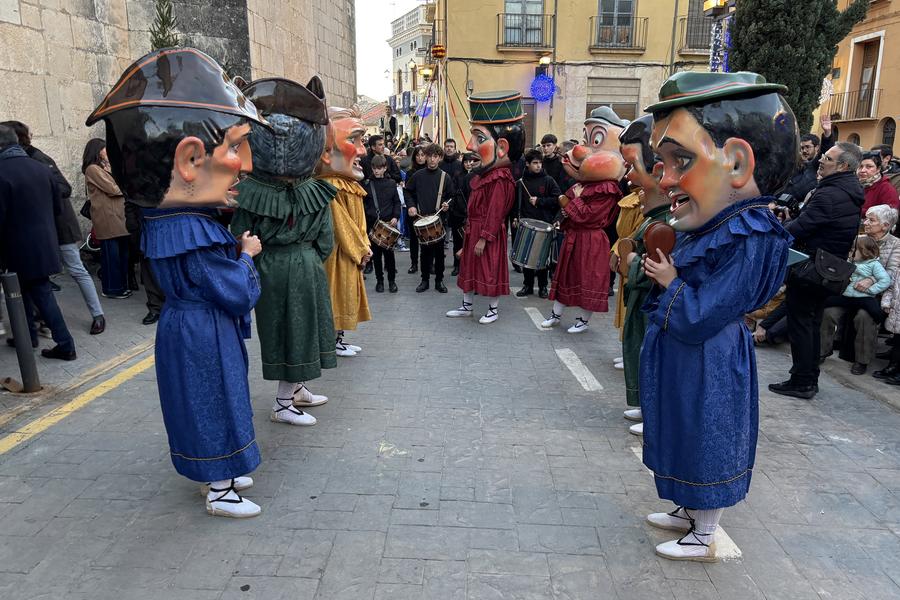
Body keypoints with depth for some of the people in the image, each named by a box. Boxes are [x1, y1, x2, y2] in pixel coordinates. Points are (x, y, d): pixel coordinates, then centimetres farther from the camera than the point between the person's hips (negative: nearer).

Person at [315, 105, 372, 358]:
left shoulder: (349, 185, 12)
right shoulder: (333, 187, -19)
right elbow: (342, 225, -21)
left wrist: (363, 247, 8)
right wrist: (361, 250, -14)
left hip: (352, 251, 10)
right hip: (340, 252, -10)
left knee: (347, 294, 15)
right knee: (339, 293, 0)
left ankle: (338, 338, 26)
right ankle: (334, 342, 12)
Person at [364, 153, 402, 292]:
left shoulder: (391, 184, 5)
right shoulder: (366, 184, 3)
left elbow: (397, 202, 8)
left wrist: (396, 217, -6)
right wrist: (363, 221, -4)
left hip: (388, 223, 0)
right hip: (372, 223, 0)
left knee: (389, 252, 2)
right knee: (376, 253, 5)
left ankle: (392, 280, 14)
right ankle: (379, 280, 17)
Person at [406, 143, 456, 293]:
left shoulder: (445, 177, 1)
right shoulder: (417, 175, 2)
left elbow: (452, 196, 7)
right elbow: (408, 191, 12)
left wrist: (447, 204, -12)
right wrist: (411, 206, -2)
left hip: (439, 218, -1)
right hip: (421, 218, 1)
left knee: (439, 250, 5)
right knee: (424, 250, 8)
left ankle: (439, 280, 15)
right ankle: (425, 280, 18)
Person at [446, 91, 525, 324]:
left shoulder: (500, 179, -22)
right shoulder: (487, 173, 8)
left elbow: (495, 213, -22)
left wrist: (484, 238, -21)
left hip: (489, 233, -10)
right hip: (474, 230, 10)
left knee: (490, 270, 3)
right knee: (469, 267, 17)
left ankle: (493, 309, 18)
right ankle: (467, 306, 30)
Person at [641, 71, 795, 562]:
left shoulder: (747, 240, -28)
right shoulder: (711, 227, 1)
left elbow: (696, 319, -30)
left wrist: (670, 282, -15)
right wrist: (664, 278, -7)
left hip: (707, 373, -9)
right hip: (685, 367, 9)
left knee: (705, 447, 10)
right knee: (689, 443, 24)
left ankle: (703, 539, 31)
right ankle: (688, 512, 46)